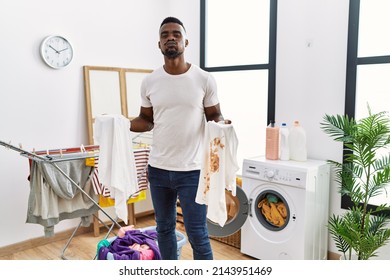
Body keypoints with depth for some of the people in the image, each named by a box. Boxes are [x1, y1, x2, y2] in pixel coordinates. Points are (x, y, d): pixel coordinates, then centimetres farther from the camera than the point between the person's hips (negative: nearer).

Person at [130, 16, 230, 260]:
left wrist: (221, 124, -22)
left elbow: (214, 115, 1)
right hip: (158, 169, 4)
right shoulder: (150, 82, 2)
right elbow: (146, 120, 10)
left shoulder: (204, 79, -6)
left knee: (197, 233, 3)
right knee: (164, 227, 19)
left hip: (192, 170, -3)